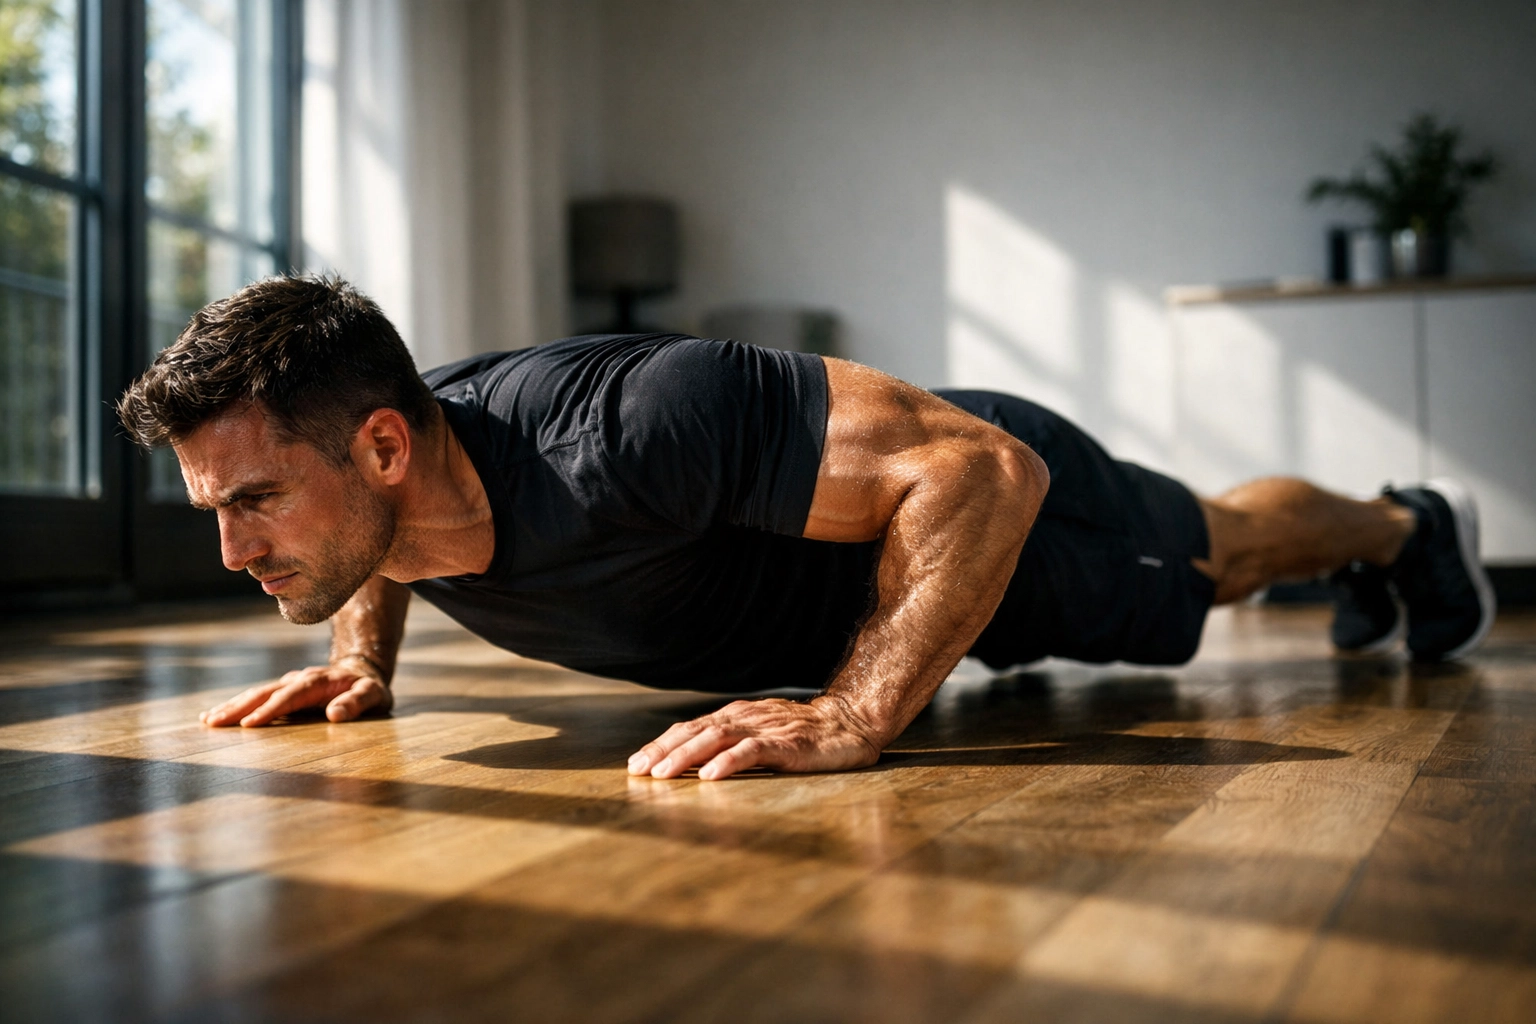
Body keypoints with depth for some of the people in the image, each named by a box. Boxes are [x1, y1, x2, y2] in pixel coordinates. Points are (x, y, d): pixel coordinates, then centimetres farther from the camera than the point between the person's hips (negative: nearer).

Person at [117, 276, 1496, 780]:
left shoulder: (621, 434, -48)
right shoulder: (396, 470, -23)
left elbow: (983, 468, -45)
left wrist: (854, 715, -51)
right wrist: (364, 655, -8)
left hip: (972, 502, -7)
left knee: (1214, 554, 24)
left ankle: (1408, 527, 57)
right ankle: (1378, 566, 67)